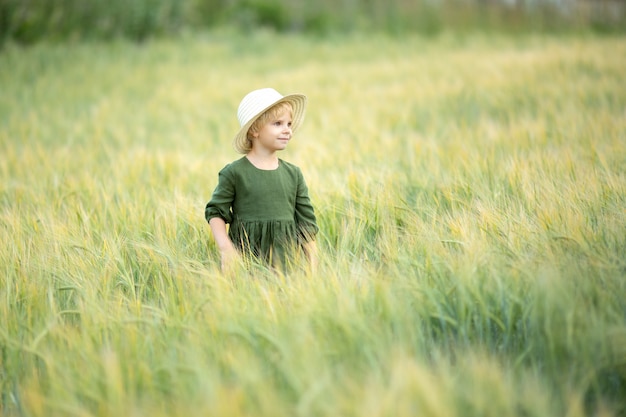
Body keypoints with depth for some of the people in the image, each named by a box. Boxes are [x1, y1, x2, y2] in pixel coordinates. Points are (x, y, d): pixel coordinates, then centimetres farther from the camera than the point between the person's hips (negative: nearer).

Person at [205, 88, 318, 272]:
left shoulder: (293, 174, 8)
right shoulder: (234, 173, -3)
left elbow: (307, 222, 11)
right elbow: (215, 212, 2)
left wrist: (313, 265, 6)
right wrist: (225, 248, -12)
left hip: (287, 262, 3)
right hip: (246, 261, -3)